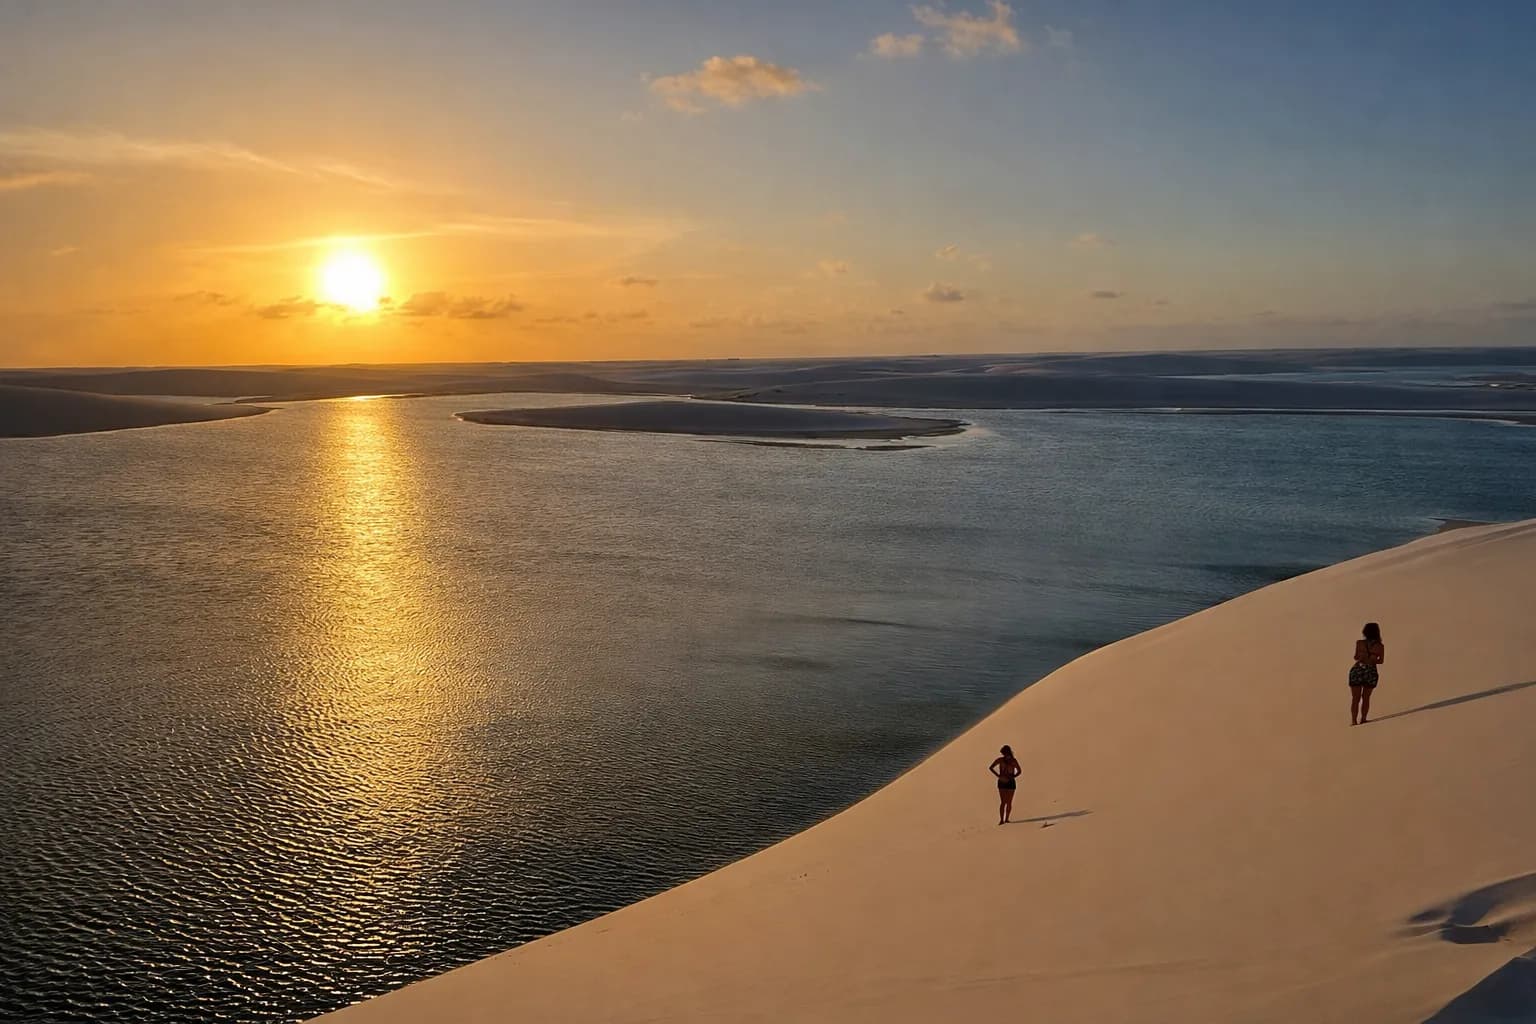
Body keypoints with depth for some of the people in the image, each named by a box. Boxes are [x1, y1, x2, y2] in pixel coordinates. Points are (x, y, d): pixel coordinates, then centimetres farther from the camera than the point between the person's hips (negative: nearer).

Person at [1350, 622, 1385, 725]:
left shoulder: (1360, 643, -5)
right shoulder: (1380, 646, -2)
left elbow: (1356, 657, -4)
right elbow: (1381, 660, 2)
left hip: (1358, 670, -1)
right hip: (1371, 672, 1)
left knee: (1355, 698, 7)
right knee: (1366, 697, 17)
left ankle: (1354, 720, 1)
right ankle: (1363, 719, 15)